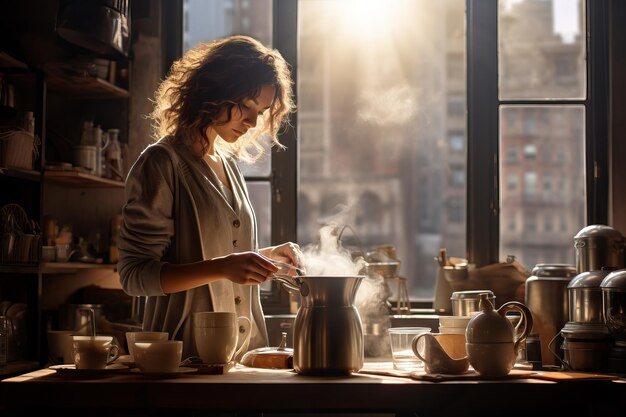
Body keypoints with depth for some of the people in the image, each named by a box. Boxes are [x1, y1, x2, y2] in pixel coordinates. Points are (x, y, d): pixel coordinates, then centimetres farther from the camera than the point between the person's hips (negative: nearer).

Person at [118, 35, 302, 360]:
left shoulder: (229, 164, 12)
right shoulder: (161, 163, -11)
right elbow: (134, 276, -17)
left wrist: (270, 256, 7)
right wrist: (222, 267, -26)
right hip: (186, 355, -7)